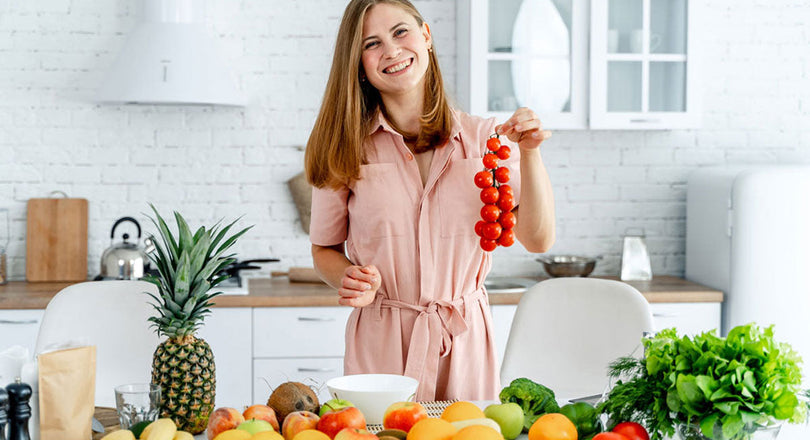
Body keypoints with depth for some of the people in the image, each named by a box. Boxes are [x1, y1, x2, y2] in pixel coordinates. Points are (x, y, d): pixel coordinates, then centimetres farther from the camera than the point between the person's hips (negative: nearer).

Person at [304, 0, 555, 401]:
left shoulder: (484, 138, 0)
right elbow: (325, 251, 6)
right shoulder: (346, 149, -2)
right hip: (380, 346, -1)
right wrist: (351, 280, -14)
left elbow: (538, 239, -2)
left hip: (465, 342, 1)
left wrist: (530, 154, -12)